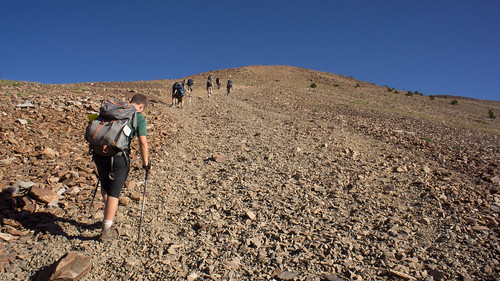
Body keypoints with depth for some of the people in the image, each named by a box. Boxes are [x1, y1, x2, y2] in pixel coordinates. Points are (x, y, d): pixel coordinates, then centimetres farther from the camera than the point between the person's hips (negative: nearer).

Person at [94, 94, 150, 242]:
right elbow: (143, 142, -9)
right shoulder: (139, 117, -1)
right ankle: (107, 231, 12)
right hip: (118, 157, -5)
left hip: (99, 153, 5)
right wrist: (146, 163, 1)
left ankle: (108, 216, 42)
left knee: (105, 185, 26)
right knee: (114, 192, 6)